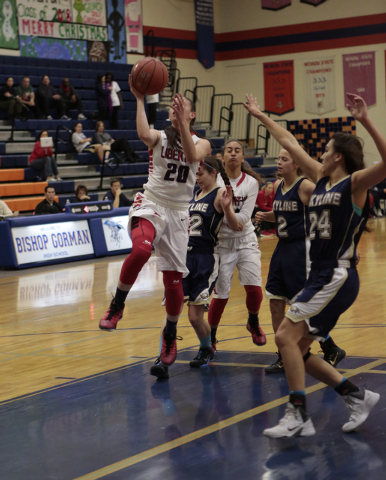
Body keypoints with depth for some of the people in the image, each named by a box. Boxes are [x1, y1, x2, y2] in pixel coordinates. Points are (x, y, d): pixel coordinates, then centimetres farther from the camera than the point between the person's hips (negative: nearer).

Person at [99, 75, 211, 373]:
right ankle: (117, 306, -15)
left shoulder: (202, 143, 7)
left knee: (174, 279, 4)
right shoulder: (160, 137, 4)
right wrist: (139, 98, -22)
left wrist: (183, 123, -26)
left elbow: (191, 155, -19)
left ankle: (170, 334, 27)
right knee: (141, 250, -35)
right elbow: (143, 134, -22)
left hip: (178, 212, 2)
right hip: (151, 204, -2)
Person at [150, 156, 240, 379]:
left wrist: (227, 207, -34)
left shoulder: (220, 194, -6)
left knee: (195, 315, 0)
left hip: (206, 260, -6)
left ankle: (207, 350, 29)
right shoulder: (194, 195, 16)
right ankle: (163, 360, -12)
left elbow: (235, 226, -16)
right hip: (185, 256, 6)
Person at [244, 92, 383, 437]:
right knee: (296, 349, 9)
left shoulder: (355, 183, -8)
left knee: (286, 336, -14)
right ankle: (357, 396, 18)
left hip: (337, 277, -9)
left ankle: (299, 416, -9)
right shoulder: (322, 179, 14)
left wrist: (366, 121, -35)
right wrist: (261, 116, 29)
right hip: (321, 277, 9)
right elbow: (290, 144, 23)